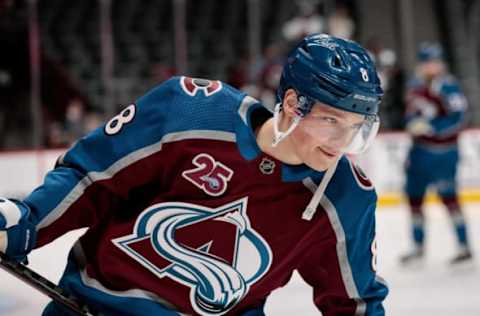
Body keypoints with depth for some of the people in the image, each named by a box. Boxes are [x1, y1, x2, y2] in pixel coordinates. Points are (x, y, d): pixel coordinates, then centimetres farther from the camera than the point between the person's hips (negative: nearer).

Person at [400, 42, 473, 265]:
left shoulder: (448, 86, -16)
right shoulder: (416, 84, 9)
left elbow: (457, 118, -23)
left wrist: (430, 126, -28)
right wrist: (412, 123, 5)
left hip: (442, 151, -8)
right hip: (420, 149, 8)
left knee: (447, 195, -10)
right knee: (414, 195, 12)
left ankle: (464, 245, -3)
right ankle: (418, 246, 24)